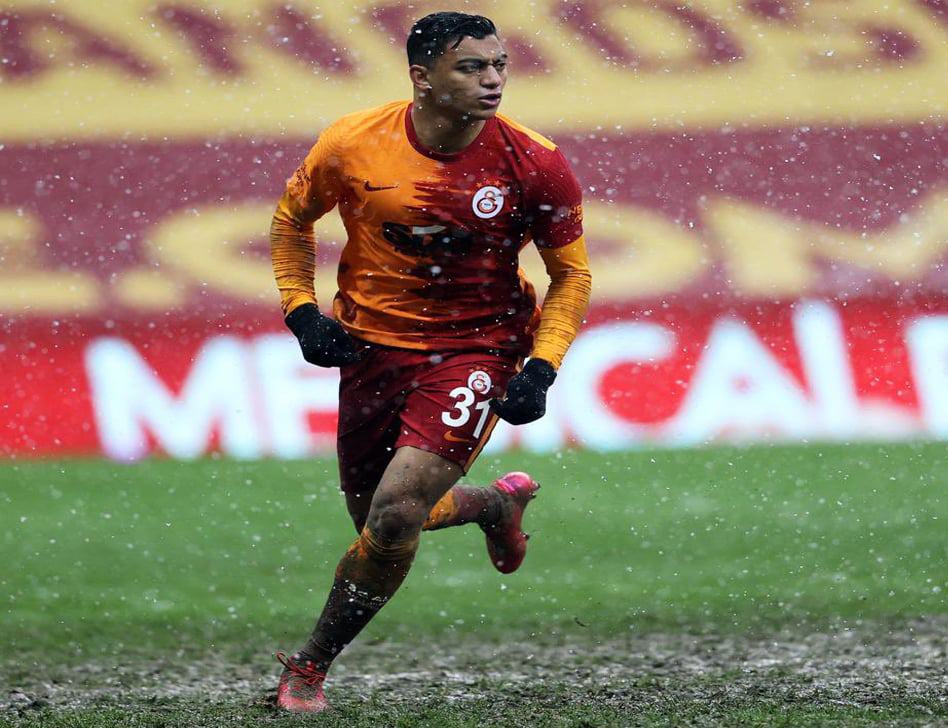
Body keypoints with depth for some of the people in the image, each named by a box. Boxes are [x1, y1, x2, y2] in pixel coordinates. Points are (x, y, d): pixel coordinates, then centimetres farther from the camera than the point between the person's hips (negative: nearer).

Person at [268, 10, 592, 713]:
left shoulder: (534, 164, -16)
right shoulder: (354, 145, -13)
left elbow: (572, 274, -2)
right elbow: (293, 218, 8)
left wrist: (541, 369, -14)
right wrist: (302, 312, -3)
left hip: (476, 347, -3)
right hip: (370, 341, 3)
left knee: (395, 514, -18)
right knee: (376, 517, 15)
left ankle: (310, 667, 1)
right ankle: (498, 504, 46)